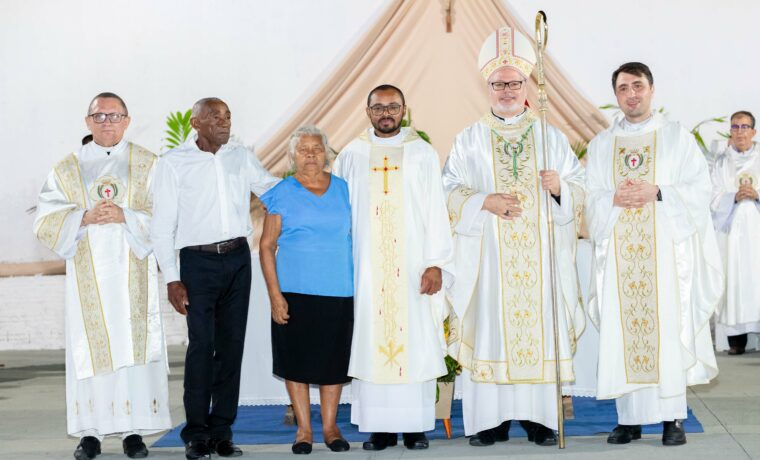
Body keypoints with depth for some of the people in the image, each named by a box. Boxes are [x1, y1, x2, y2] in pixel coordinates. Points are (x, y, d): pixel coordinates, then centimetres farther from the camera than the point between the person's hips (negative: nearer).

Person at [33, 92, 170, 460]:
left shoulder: (148, 165, 7)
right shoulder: (66, 169, 10)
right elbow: (45, 222, 2)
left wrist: (125, 216, -15)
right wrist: (85, 217, -14)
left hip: (133, 274, 0)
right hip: (87, 276, 1)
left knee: (134, 345, -3)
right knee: (90, 347, -2)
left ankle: (134, 430, 2)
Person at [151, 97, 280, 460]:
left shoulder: (241, 157, 9)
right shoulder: (173, 163, 0)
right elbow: (162, 225, -1)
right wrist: (172, 279, -7)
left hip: (238, 258, 4)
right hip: (199, 261, -3)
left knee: (232, 344, 5)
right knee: (201, 345, -8)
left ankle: (222, 431, 13)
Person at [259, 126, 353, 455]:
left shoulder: (343, 190, 9)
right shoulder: (282, 193, 2)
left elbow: (356, 236, 13)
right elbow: (267, 245, 0)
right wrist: (274, 293, -9)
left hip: (338, 292, 2)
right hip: (294, 291, -1)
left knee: (333, 359, 6)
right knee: (296, 358, 4)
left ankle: (330, 426, 18)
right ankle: (304, 427, 16)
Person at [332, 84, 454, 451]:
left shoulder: (423, 154, 5)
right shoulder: (351, 156, 8)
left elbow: (436, 213, 1)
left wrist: (436, 264, -8)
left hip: (413, 267, -1)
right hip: (366, 268, 1)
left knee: (416, 342, 0)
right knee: (371, 344, 1)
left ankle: (416, 426, 8)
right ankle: (379, 427, 8)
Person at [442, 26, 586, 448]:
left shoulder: (551, 137, 10)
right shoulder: (469, 140, 7)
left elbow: (579, 188, 9)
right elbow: (450, 192, 3)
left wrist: (560, 188, -13)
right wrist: (484, 202, -15)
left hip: (540, 258, 1)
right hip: (487, 257, -1)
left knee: (540, 325, 1)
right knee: (490, 328, -2)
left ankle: (539, 415, 9)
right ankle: (491, 417, 5)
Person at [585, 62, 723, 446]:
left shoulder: (678, 137, 8)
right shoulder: (601, 144, 14)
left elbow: (699, 189, 0)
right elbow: (591, 199, 9)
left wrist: (657, 192, -14)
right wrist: (615, 199, -12)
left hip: (666, 251, -2)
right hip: (619, 254, 2)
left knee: (667, 329, -5)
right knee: (622, 332, -2)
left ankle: (672, 417, 1)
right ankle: (629, 418, 3)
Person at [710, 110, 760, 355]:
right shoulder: (721, 162, 11)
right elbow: (715, 198, 5)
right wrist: (734, 197, -13)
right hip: (731, 230, 0)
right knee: (735, 278, -6)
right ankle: (737, 337, -5)